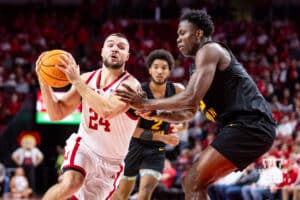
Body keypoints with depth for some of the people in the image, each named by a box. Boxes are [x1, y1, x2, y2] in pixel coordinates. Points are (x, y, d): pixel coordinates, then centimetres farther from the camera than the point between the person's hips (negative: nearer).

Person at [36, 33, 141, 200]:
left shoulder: (131, 85, -17)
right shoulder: (87, 79, -1)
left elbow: (107, 110, -36)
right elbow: (57, 114, -1)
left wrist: (76, 80, -33)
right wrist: (44, 81, -16)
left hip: (110, 162, -1)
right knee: (71, 184, -31)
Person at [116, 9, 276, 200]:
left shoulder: (208, 50, -6)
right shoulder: (206, 58, 25)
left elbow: (190, 99, -19)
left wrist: (147, 104, -10)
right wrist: (155, 113, 16)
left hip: (249, 126, -11)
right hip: (250, 127, 11)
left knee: (193, 183, -16)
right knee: (194, 182, 14)